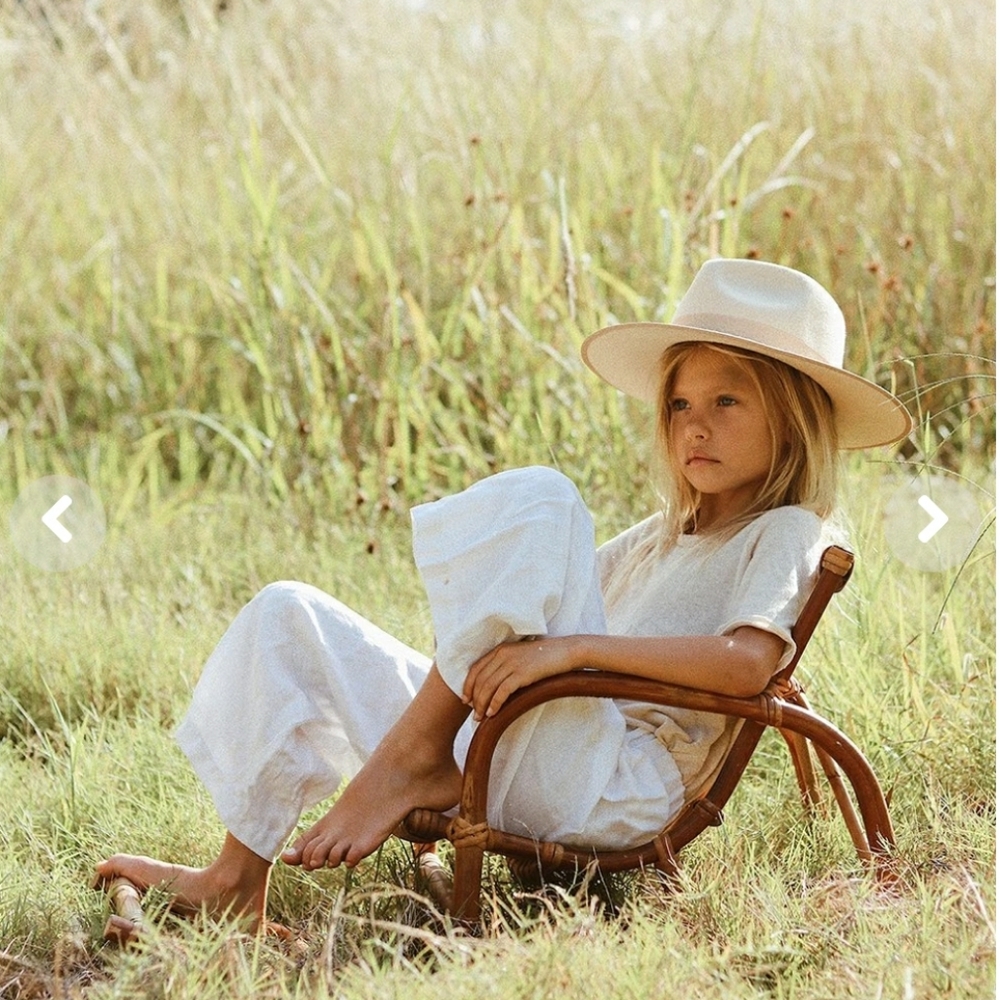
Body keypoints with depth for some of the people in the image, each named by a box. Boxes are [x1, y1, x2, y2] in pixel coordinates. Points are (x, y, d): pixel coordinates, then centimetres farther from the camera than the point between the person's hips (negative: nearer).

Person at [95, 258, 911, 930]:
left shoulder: (783, 535, 2)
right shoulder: (660, 539, 29)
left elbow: (746, 663, -18)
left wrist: (575, 646, -26)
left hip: (615, 788, -8)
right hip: (500, 761, 8)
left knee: (535, 499, -23)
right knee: (287, 617, 5)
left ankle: (409, 756, -21)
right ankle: (239, 879, 3)